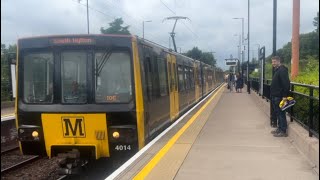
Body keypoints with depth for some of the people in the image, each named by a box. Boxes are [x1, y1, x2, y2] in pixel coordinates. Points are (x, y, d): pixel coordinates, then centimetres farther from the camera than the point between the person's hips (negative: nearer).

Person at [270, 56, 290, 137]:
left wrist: (285, 96, -24)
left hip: (280, 97, -10)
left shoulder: (282, 70, -15)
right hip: (275, 96, 10)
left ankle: (283, 131, -1)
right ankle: (279, 128, 23)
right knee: (277, 113, 15)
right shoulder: (277, 70, 17)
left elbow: (286, 83, -22)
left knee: (281, 114, -6)